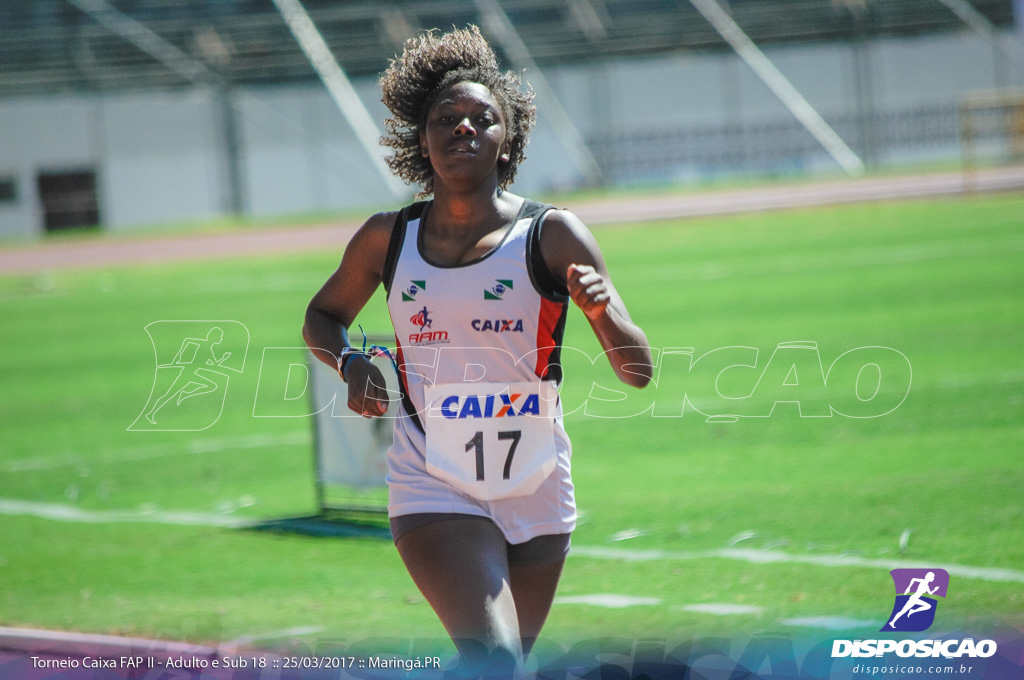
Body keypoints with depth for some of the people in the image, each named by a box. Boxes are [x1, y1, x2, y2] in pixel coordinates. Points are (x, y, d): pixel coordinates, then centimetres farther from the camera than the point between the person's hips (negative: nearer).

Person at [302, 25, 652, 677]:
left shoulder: (553, 235, -6)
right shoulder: (387, 239, -1)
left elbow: (638, 372, -10)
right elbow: (322, 317, 19)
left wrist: (602, 311, -31)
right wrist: (351, 361, -4)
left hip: (537, 495, 1)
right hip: (433, 493, -1)